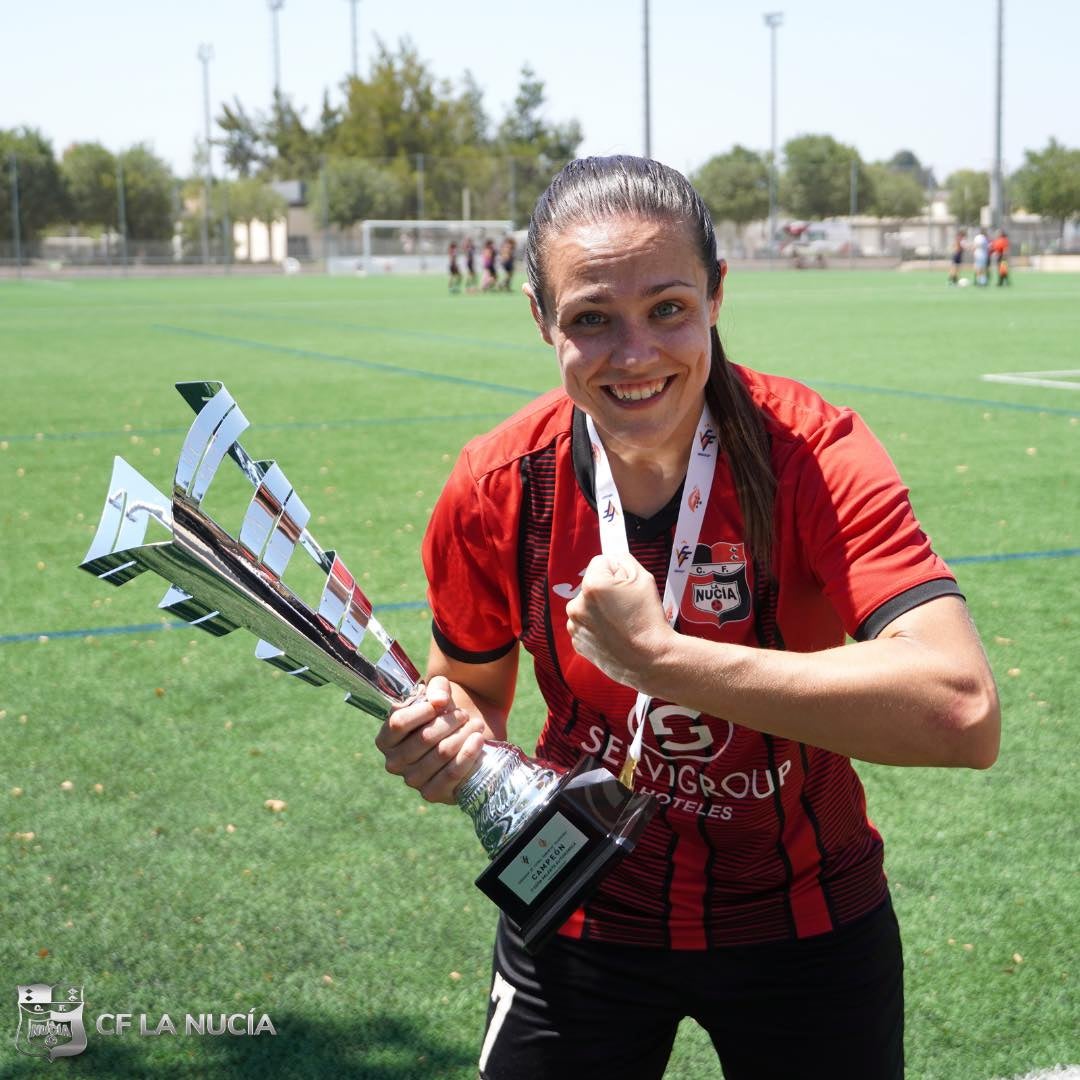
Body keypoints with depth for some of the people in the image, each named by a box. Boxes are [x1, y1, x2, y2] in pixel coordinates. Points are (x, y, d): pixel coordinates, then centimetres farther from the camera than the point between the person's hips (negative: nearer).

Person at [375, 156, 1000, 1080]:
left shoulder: (815, 455, -24)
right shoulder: (497, 489, -15)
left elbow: (963, 713, -38)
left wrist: (658, 654, -39)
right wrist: (446, 738, -21)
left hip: (802, 926, -1)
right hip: (584, 923, 2)